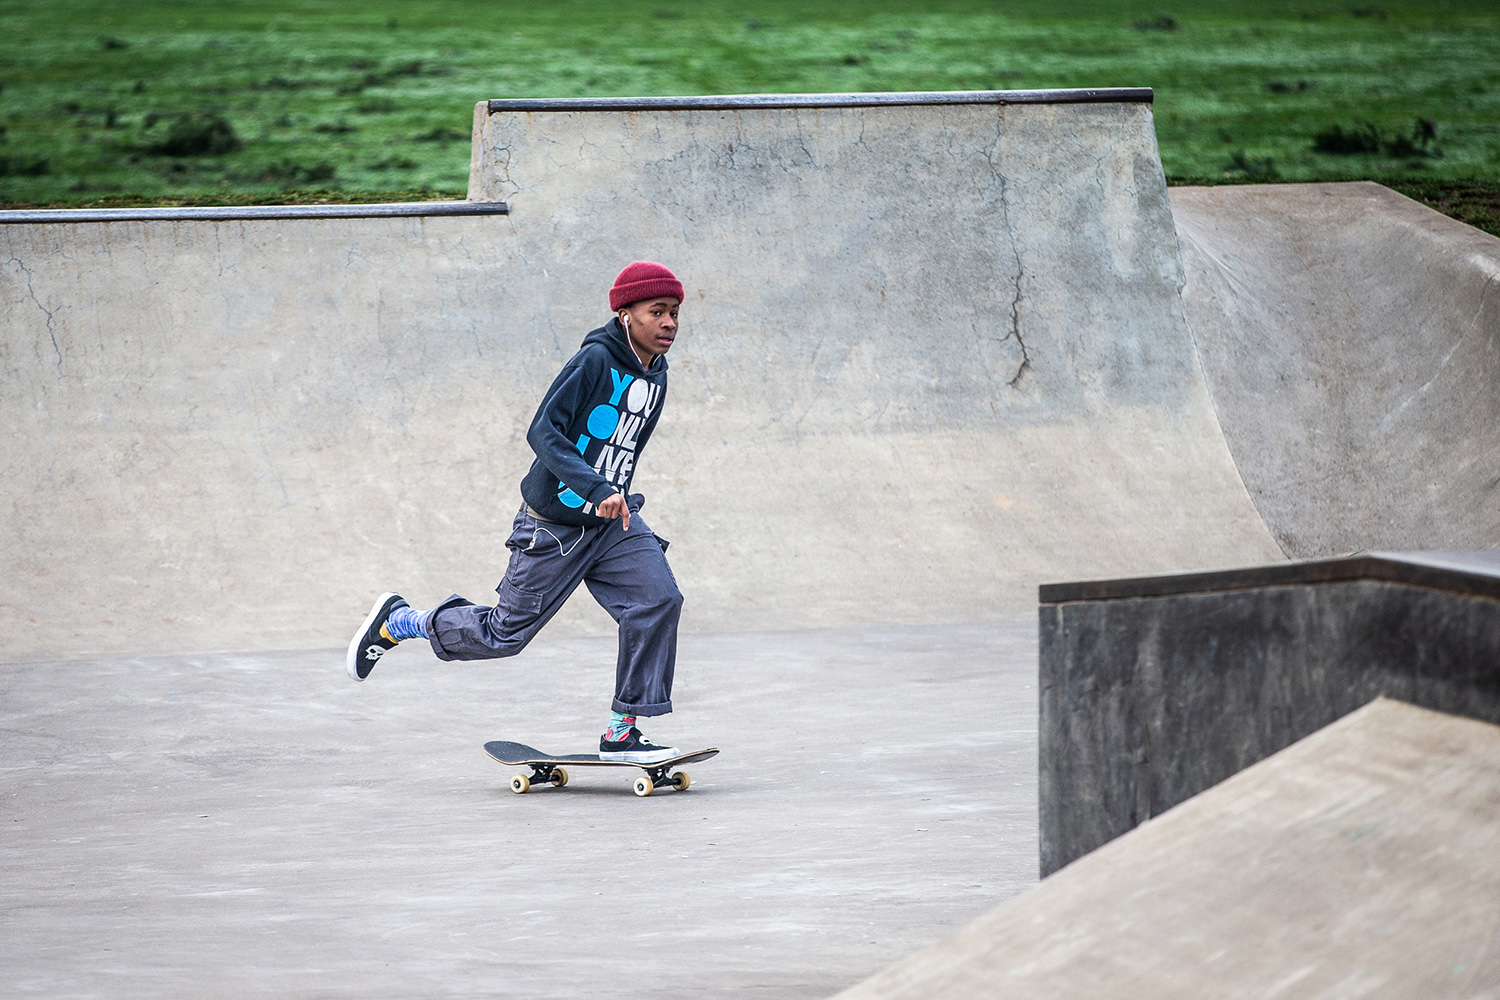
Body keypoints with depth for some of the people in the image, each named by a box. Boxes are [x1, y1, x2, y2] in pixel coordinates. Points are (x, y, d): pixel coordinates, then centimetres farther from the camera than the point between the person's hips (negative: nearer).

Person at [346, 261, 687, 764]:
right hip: (554, 524, -6)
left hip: (612, 522, 6)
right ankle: (396, 621, 27)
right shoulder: (595, 360, -20)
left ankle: (622, 731, -9)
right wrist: (596, 489, -37)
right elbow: (543, 431, -29)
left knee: (658, 597, -16)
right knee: (505, 633, 3)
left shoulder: (655, 375, 5)